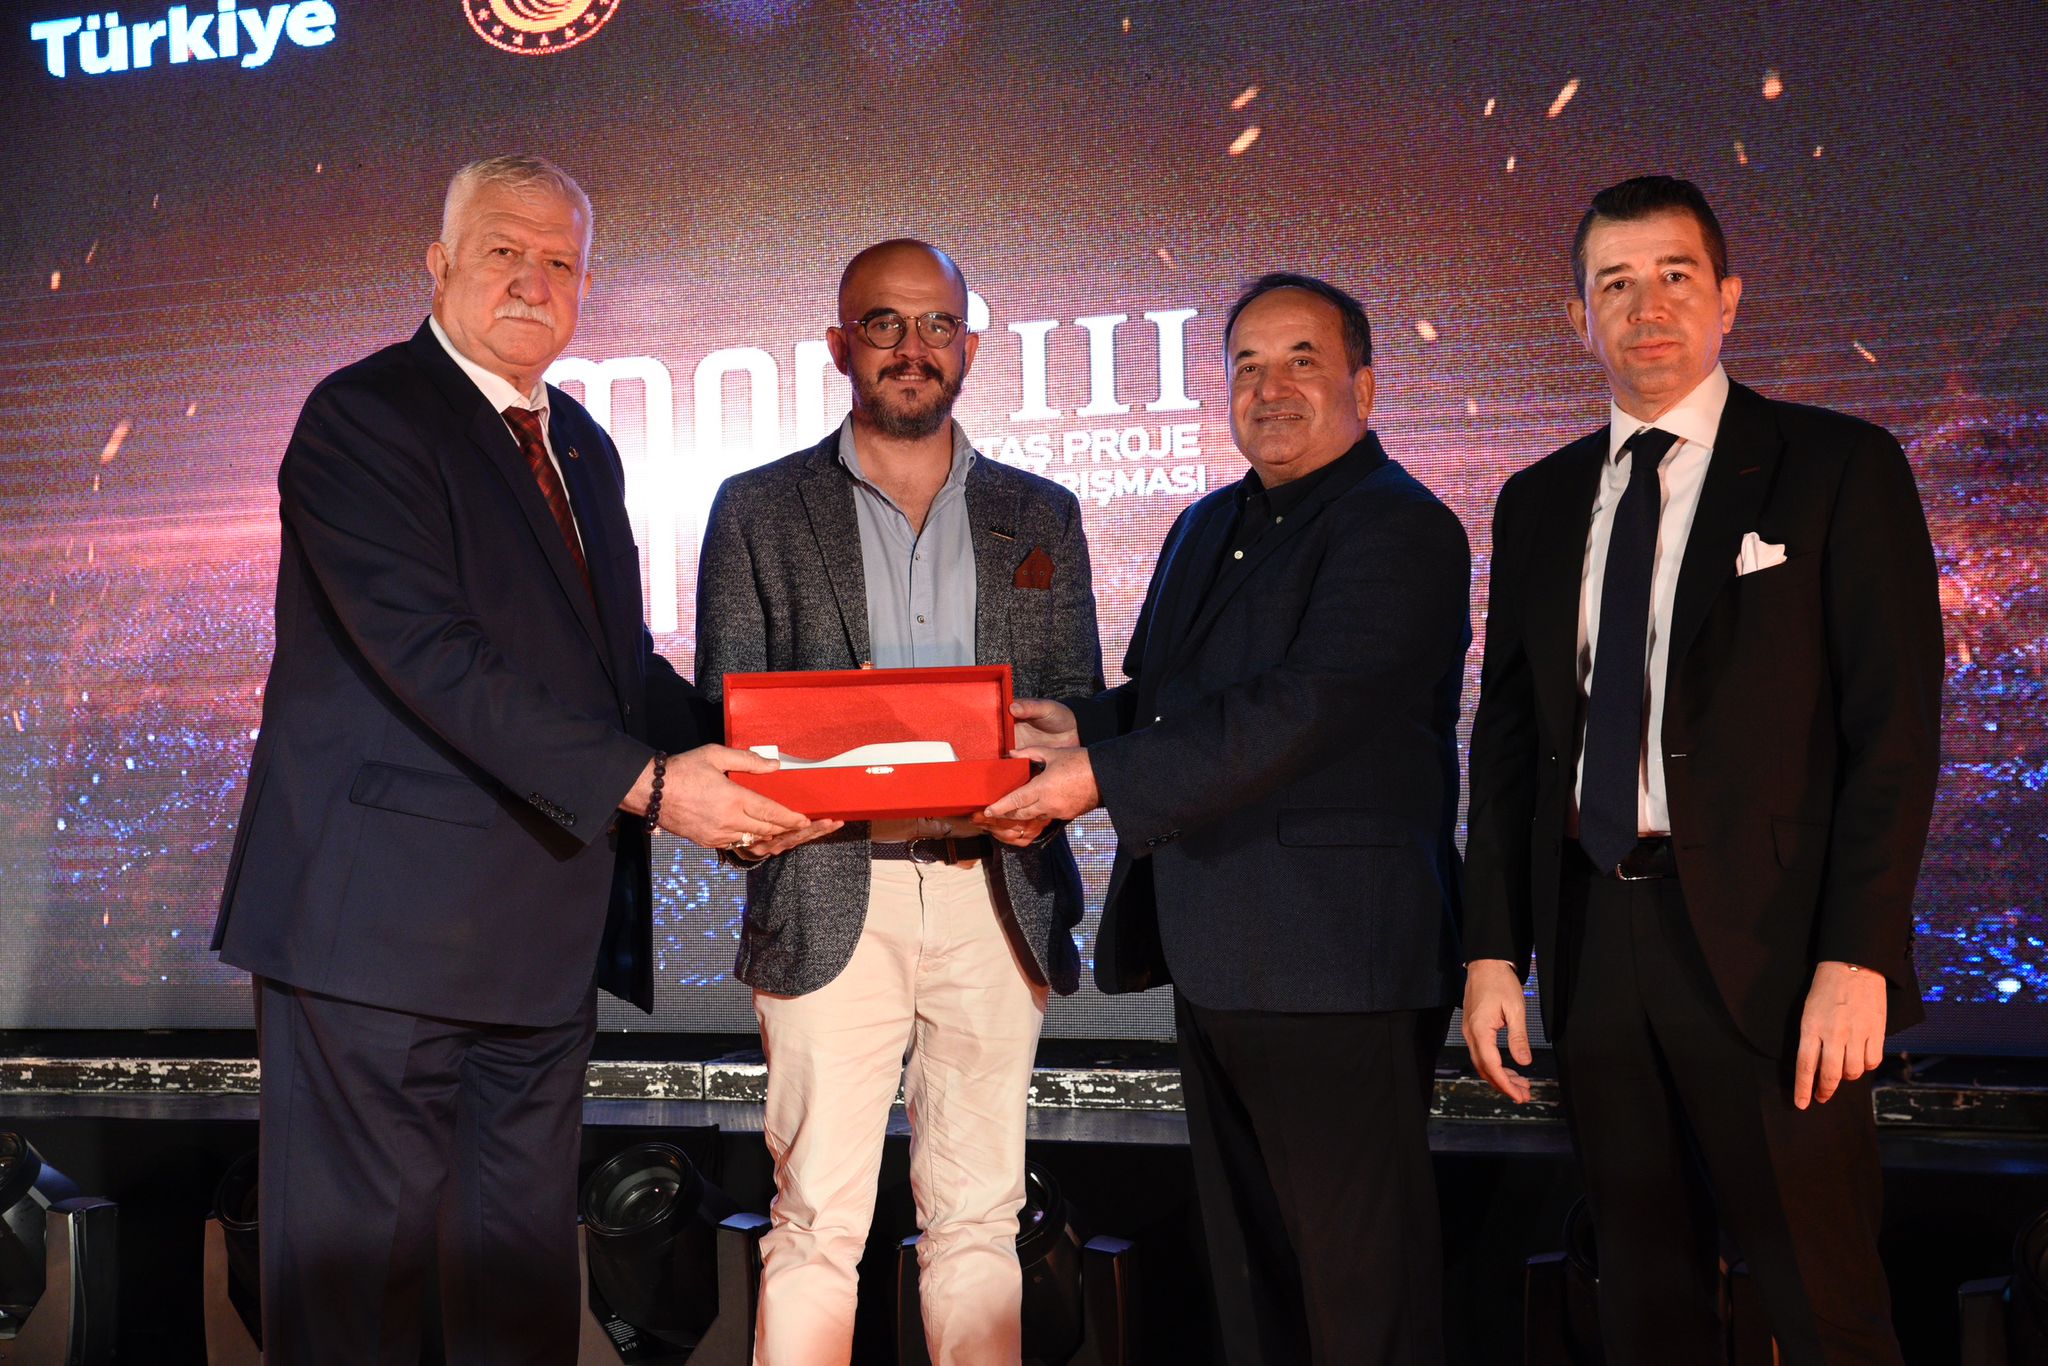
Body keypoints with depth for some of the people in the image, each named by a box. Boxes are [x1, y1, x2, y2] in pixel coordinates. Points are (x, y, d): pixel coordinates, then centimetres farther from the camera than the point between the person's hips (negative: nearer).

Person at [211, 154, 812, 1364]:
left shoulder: (583, 448, 18)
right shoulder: (364, 415, -9)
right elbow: (431, 653, -21)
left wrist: (741, 757, -3)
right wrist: (644, 783, -26)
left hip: (543, 932, 8)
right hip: (386, 920, -8)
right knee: (358, 1269, -1)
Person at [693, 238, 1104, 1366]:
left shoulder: (1041, 516, 15)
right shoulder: (760, 509, 10)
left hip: (996, 899, 2)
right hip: (831, 898, -2)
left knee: (977, 1215, 7)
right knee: (817, 1220, -3)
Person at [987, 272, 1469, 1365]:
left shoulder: (1402, 531, -11)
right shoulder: (1206, 528, 18)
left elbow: (1301, 710, -21)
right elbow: (1165, 701, 21)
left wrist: (1106, 776, -19)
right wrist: (1077, 727, -2)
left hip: (1335, 962, -9)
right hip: (1215, 958, 9)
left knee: (1358, 1275, -2)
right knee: (1248, 1267, 17)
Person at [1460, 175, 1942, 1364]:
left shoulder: (1838, 468, -1)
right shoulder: (1539, 503, 13)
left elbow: (1896, 724, -6)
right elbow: (1508, 734, 14)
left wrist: (1857, 957, -14)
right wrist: (1494, 951, 6)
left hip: (1763, 947, -4)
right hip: (1594, 940, 5)